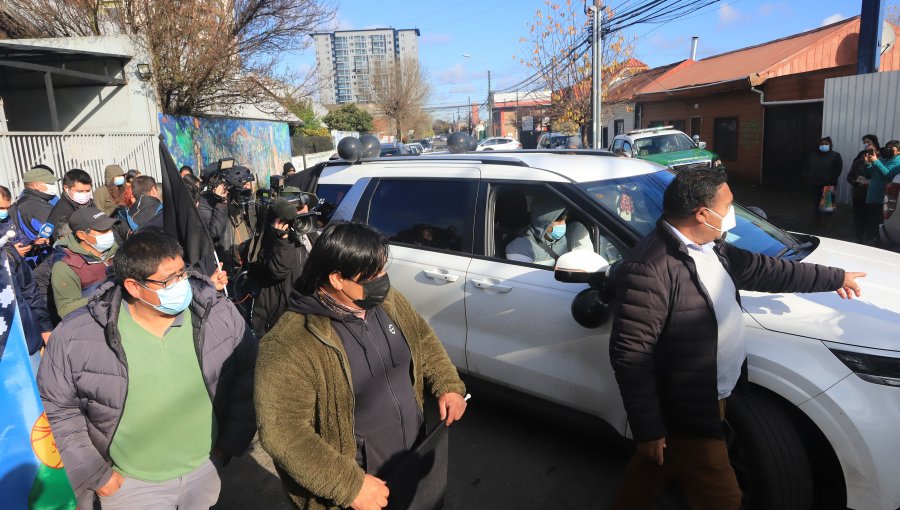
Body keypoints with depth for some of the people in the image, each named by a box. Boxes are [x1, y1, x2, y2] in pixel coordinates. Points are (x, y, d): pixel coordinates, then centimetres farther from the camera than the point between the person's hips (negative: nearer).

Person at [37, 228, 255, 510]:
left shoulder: (220, 315, -14)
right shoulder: (76, 337, -17)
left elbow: (247, 375, -5)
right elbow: (58, 407, -6)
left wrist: (230, 445, -3)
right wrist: (96, 475, -4)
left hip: (205, 469, 1)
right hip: (128, 484, -1)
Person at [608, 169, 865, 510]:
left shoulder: (712, 248, 3)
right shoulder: (650, 268, -29)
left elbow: (763, 270, 19)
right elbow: (629, 354, -28)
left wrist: (833, 278, 27)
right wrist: (647, 428, -23)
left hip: (708, 399, 9)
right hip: (686, 415, -9)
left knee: (647, 476, 26)